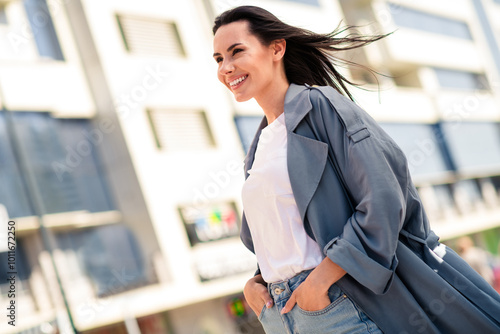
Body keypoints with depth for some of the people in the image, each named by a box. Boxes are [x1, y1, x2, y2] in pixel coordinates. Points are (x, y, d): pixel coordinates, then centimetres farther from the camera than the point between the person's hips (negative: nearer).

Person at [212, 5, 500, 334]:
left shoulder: (320, 104, -6)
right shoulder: (257, 150, 15)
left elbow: (383, 200, -16)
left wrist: (320, 279, -17)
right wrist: (256, 281, 4)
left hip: (335, 305, -7)